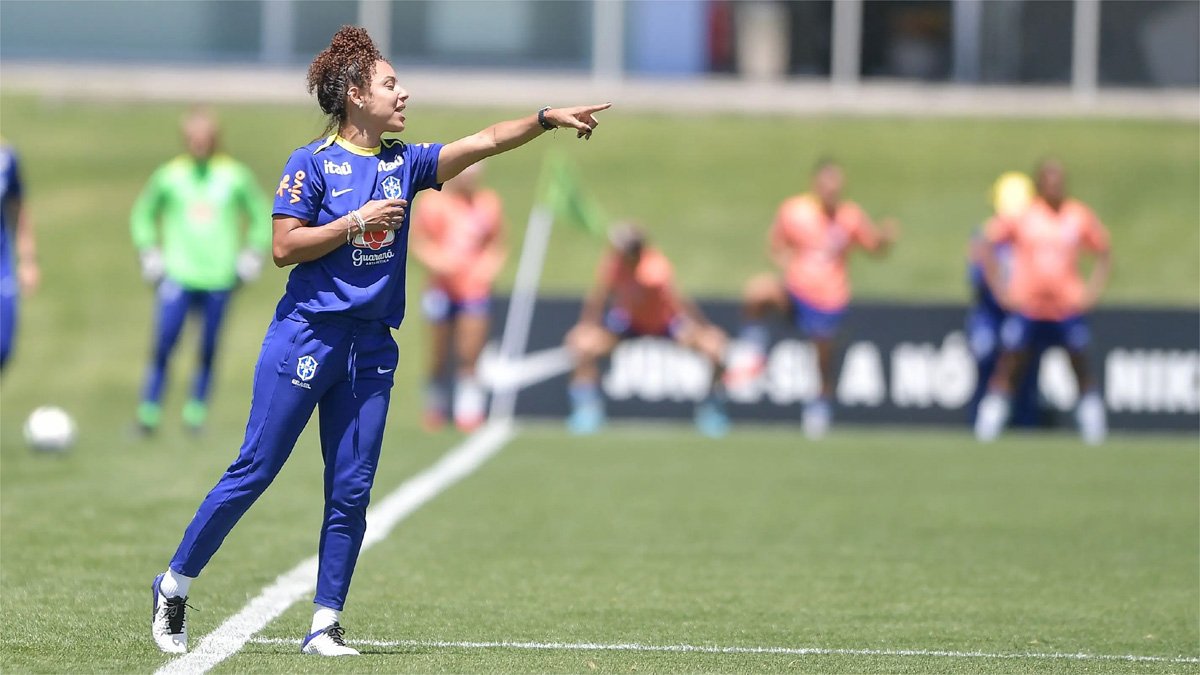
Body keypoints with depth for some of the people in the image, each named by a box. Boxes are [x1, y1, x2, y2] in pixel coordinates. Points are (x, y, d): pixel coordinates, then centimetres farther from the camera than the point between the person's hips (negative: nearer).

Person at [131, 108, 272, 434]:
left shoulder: (235, 177, 2)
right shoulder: (169, 176, 1)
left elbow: (261, 218, 14)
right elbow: (143, 215, 14)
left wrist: (252, 257, 6)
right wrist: (149, 255, 5)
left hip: (218, 278, 1)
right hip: (177, 276, -1)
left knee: (208, 350, 2)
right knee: (163, 344, -10)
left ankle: (197, 412, 13)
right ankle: (149, 413, -5)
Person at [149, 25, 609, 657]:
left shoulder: (404, 163, 11)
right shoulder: (312, 163, -4)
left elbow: (485, 141, 3)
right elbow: (284, 248, -10)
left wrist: (547, 118, -9)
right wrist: (358, 222, -13)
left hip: (371, 347, 5)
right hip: (306, 337, -5)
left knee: (351, 492, 1)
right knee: (253, 472, -3)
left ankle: (324, 625, 6)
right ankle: (173, 586, 10)